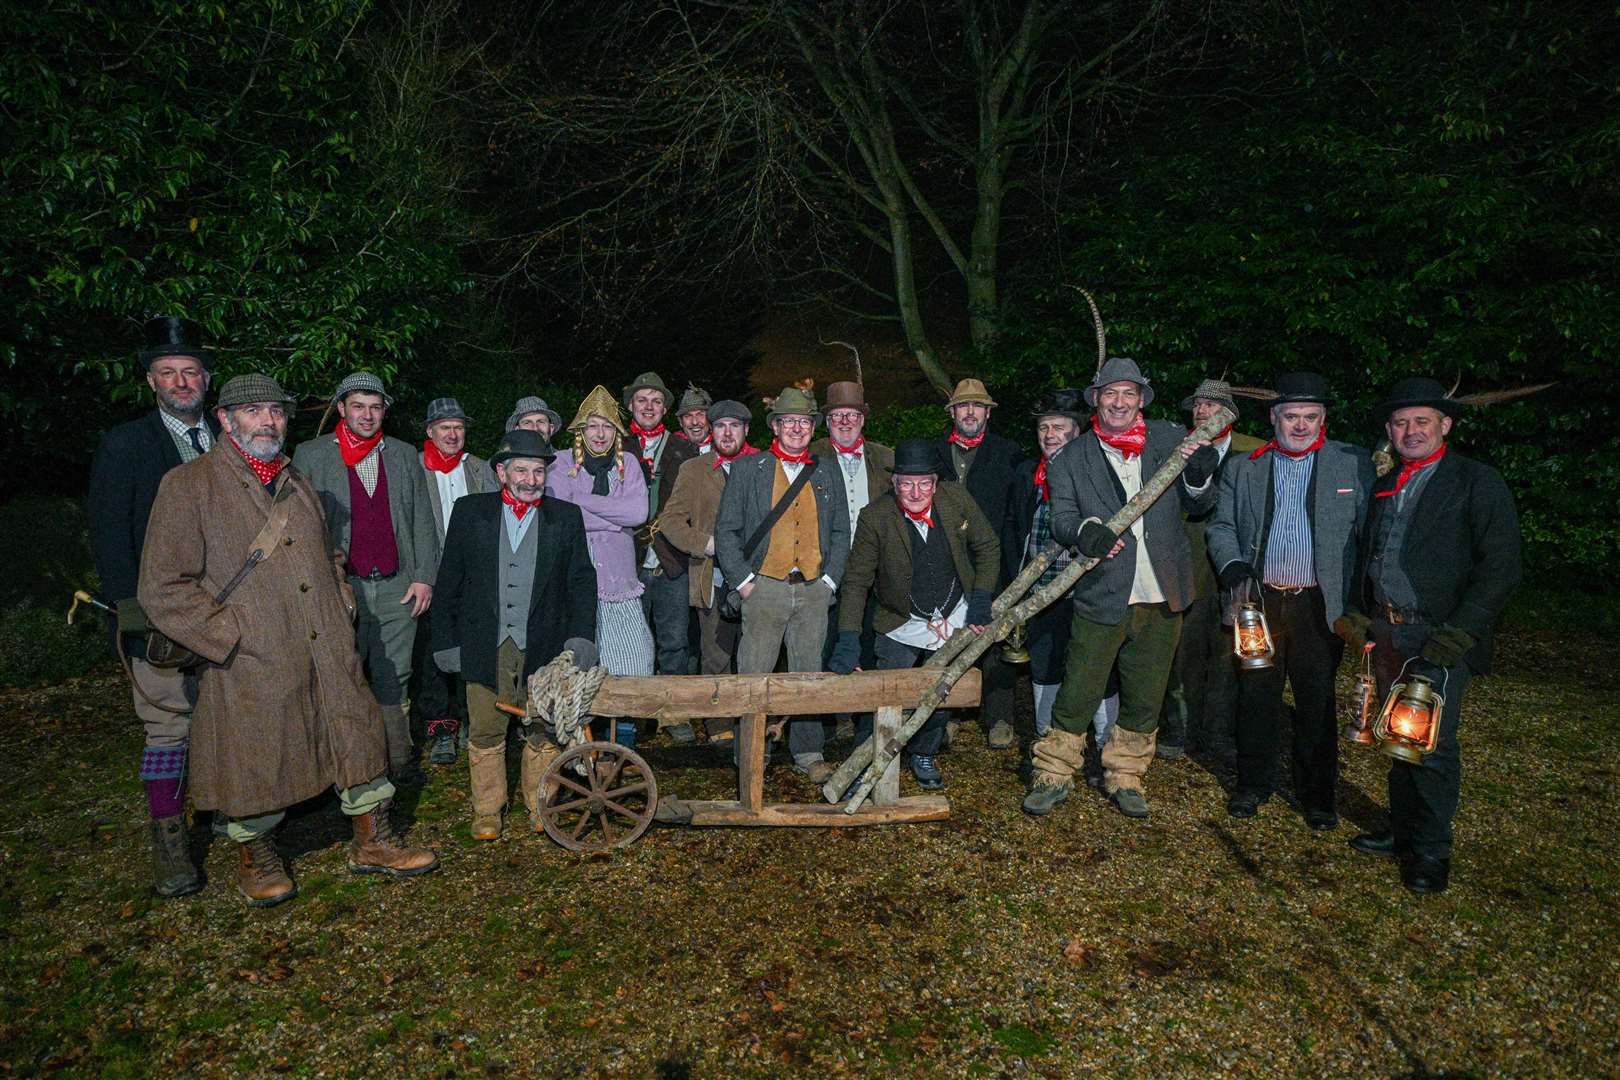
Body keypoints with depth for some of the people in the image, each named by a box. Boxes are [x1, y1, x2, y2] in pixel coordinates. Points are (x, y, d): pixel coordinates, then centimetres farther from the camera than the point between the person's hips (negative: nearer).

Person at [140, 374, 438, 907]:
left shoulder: (298, 483, 14)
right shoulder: (187, 486, -6)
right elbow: (163, 588, -10)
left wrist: (341, 604, 11)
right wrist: (234, 635, -14)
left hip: (330, 657, 6)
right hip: (251, 666, -5)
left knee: (359, 737, 10)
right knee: (255, 765, 8)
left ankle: (371, 842, 27)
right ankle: (255, 859, 32)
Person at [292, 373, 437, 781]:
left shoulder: (404, 455, 12)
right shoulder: (310, 455, 5)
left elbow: (423, 519, 11)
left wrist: (424, 576, 3)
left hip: (398, 589, 2)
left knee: (393, 679, 8)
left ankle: (397, 762, 16)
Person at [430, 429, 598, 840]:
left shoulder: (566, 516, 5)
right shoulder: (470, 511, 4)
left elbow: (582, 582, 5)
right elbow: (449, 581, 5)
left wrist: (581, 638, -4)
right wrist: (446, 640, 2)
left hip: (545, 645, 0)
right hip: (486, 646, 0)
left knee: (543, 732, 8)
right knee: (486, 732, 8)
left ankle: (540, 806, 25)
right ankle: (487, 810, 24)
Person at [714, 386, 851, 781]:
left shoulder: (827, 473, 13)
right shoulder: (747, 468, 4)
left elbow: (840, 531, 15)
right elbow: (726, 530, 2)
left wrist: (830, 580, 4)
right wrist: (742, 581, -6)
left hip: (814, 591, 3)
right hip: (764, 588, -2)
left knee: (809, 674, 7)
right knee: (754, 675, -1)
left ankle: (809, 753, 17)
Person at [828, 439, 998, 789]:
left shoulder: (957, 499, -13)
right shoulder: (875, 518, -20)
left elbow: (988, 547, 1)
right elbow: (856, 580, -17)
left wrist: (981, 599, -6)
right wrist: (848, 640, -24)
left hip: (955, 620, 3)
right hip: (902, 627, -3)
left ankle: (923, 754, 41)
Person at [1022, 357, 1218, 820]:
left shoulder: (1170, 439, 6)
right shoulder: (1072, 457, 2)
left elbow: (1197, 504, 5)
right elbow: (1060, 517, -4)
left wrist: (1198, 477, -17)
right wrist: (1086, 530, -26)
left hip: (1161, 596, 2)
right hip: (1101, 596, -2)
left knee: (1144, 699, 13)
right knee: (1078, 694, 0)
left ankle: (1124, 778, 30)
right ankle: (1054, 775, 18)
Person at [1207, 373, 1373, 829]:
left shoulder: (1354, 465, 4)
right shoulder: (1244, 468, 9)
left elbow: (1370, 534, 2)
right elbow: (1221, 527, 11)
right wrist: (1234, 570, -7)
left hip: (1319, 604, -1)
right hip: (1260, 601, 2)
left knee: (1317, 701, 5)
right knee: (1257, 695, 8)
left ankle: (1318, 794, 20)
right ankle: (1253, 784, 24)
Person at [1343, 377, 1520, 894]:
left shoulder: (1478, 481, -5)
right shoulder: (1385, 486, 15)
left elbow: (1500, 566, -10)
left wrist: (1457, 633, -15)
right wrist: (1358, 613, 11)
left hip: (1440, 637, -6)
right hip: (1386, 632, 6)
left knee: (1432, 744, -2)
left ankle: (1431, 851, 12)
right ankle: (1404, 831, 26)